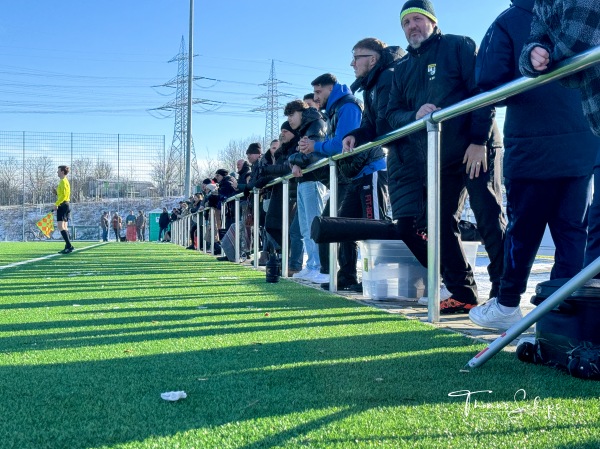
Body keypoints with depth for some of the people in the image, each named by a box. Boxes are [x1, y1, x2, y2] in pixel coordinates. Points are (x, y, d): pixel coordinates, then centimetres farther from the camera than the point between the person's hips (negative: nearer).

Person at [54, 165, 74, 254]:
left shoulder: (63, 181, -11)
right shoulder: (64, 181, 20)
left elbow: (64, 195, -21)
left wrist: (56, 204, -20)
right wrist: (57, 192, 7)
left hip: (62, 205, -11)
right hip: (66, 205, 11)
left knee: (61, 226, -15)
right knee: (64, 227, 11)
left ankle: (69, 246, -22)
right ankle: (67, 247, 11)